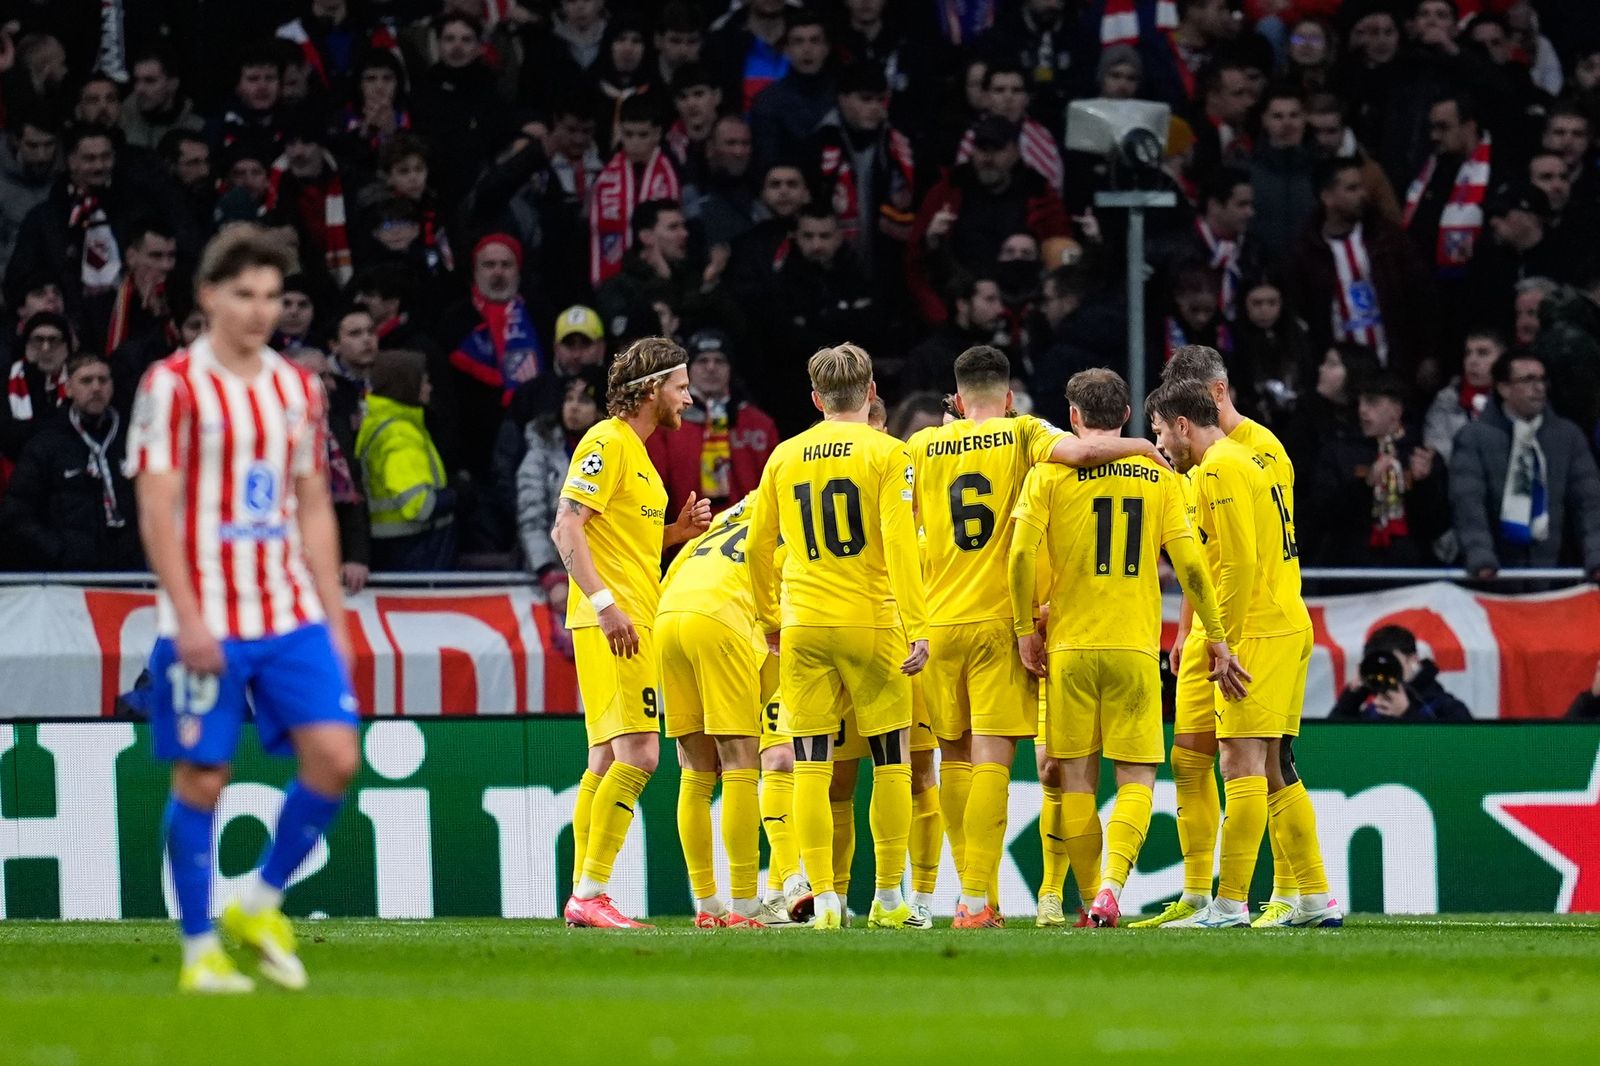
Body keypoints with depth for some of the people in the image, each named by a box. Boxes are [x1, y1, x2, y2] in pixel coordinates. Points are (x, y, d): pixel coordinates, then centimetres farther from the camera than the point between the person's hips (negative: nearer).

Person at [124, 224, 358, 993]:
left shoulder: (297, 388, 12)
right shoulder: (174, 385, -5)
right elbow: (156, 509, -9)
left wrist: (333, 617, 11)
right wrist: (188, 618, -16)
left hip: (291, 614, 5)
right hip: (207, 623, -5)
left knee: (334, 756, -8)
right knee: (201, 777, -1)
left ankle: (261, 902, 11)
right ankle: (200, 950, 8)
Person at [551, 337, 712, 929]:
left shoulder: (637, 452, 21)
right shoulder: (608, 442, -9)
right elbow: (567, 528, -17)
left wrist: (677, 532, 11)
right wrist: (604, 602, -24)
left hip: (635, 624, 10)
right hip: (611, 623, -10)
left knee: (607, 758, 9)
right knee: (638, 752, -16)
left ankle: (583, 897, 10)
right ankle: (591, 893, -17)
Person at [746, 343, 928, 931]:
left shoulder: (784, 456, 7)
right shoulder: (886, 452, -4)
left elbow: (758, 545, 11)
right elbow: (899, 544, -11)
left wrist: (770, 619, 23)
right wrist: (917, 628, -12)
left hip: (802, 626, 3)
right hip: (872, 620, -3)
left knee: (811, 766, 3)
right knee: (890, 761, 8)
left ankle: (824, 899, -2)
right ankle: (888, 899, 9)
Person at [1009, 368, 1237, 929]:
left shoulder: (1050, 473, 0)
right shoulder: (1158, 474, 5)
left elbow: (1022, 554, -10)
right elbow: (1190, 563, 1)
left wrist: (1026, 629, 1)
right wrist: (1216, 637, 8)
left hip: (1069, 646, -1)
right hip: (1136, 647, 1)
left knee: (1076, 776, 7)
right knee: (1137, 777, 3)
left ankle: (1091, 897, 9)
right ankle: (1111, 885, -18)